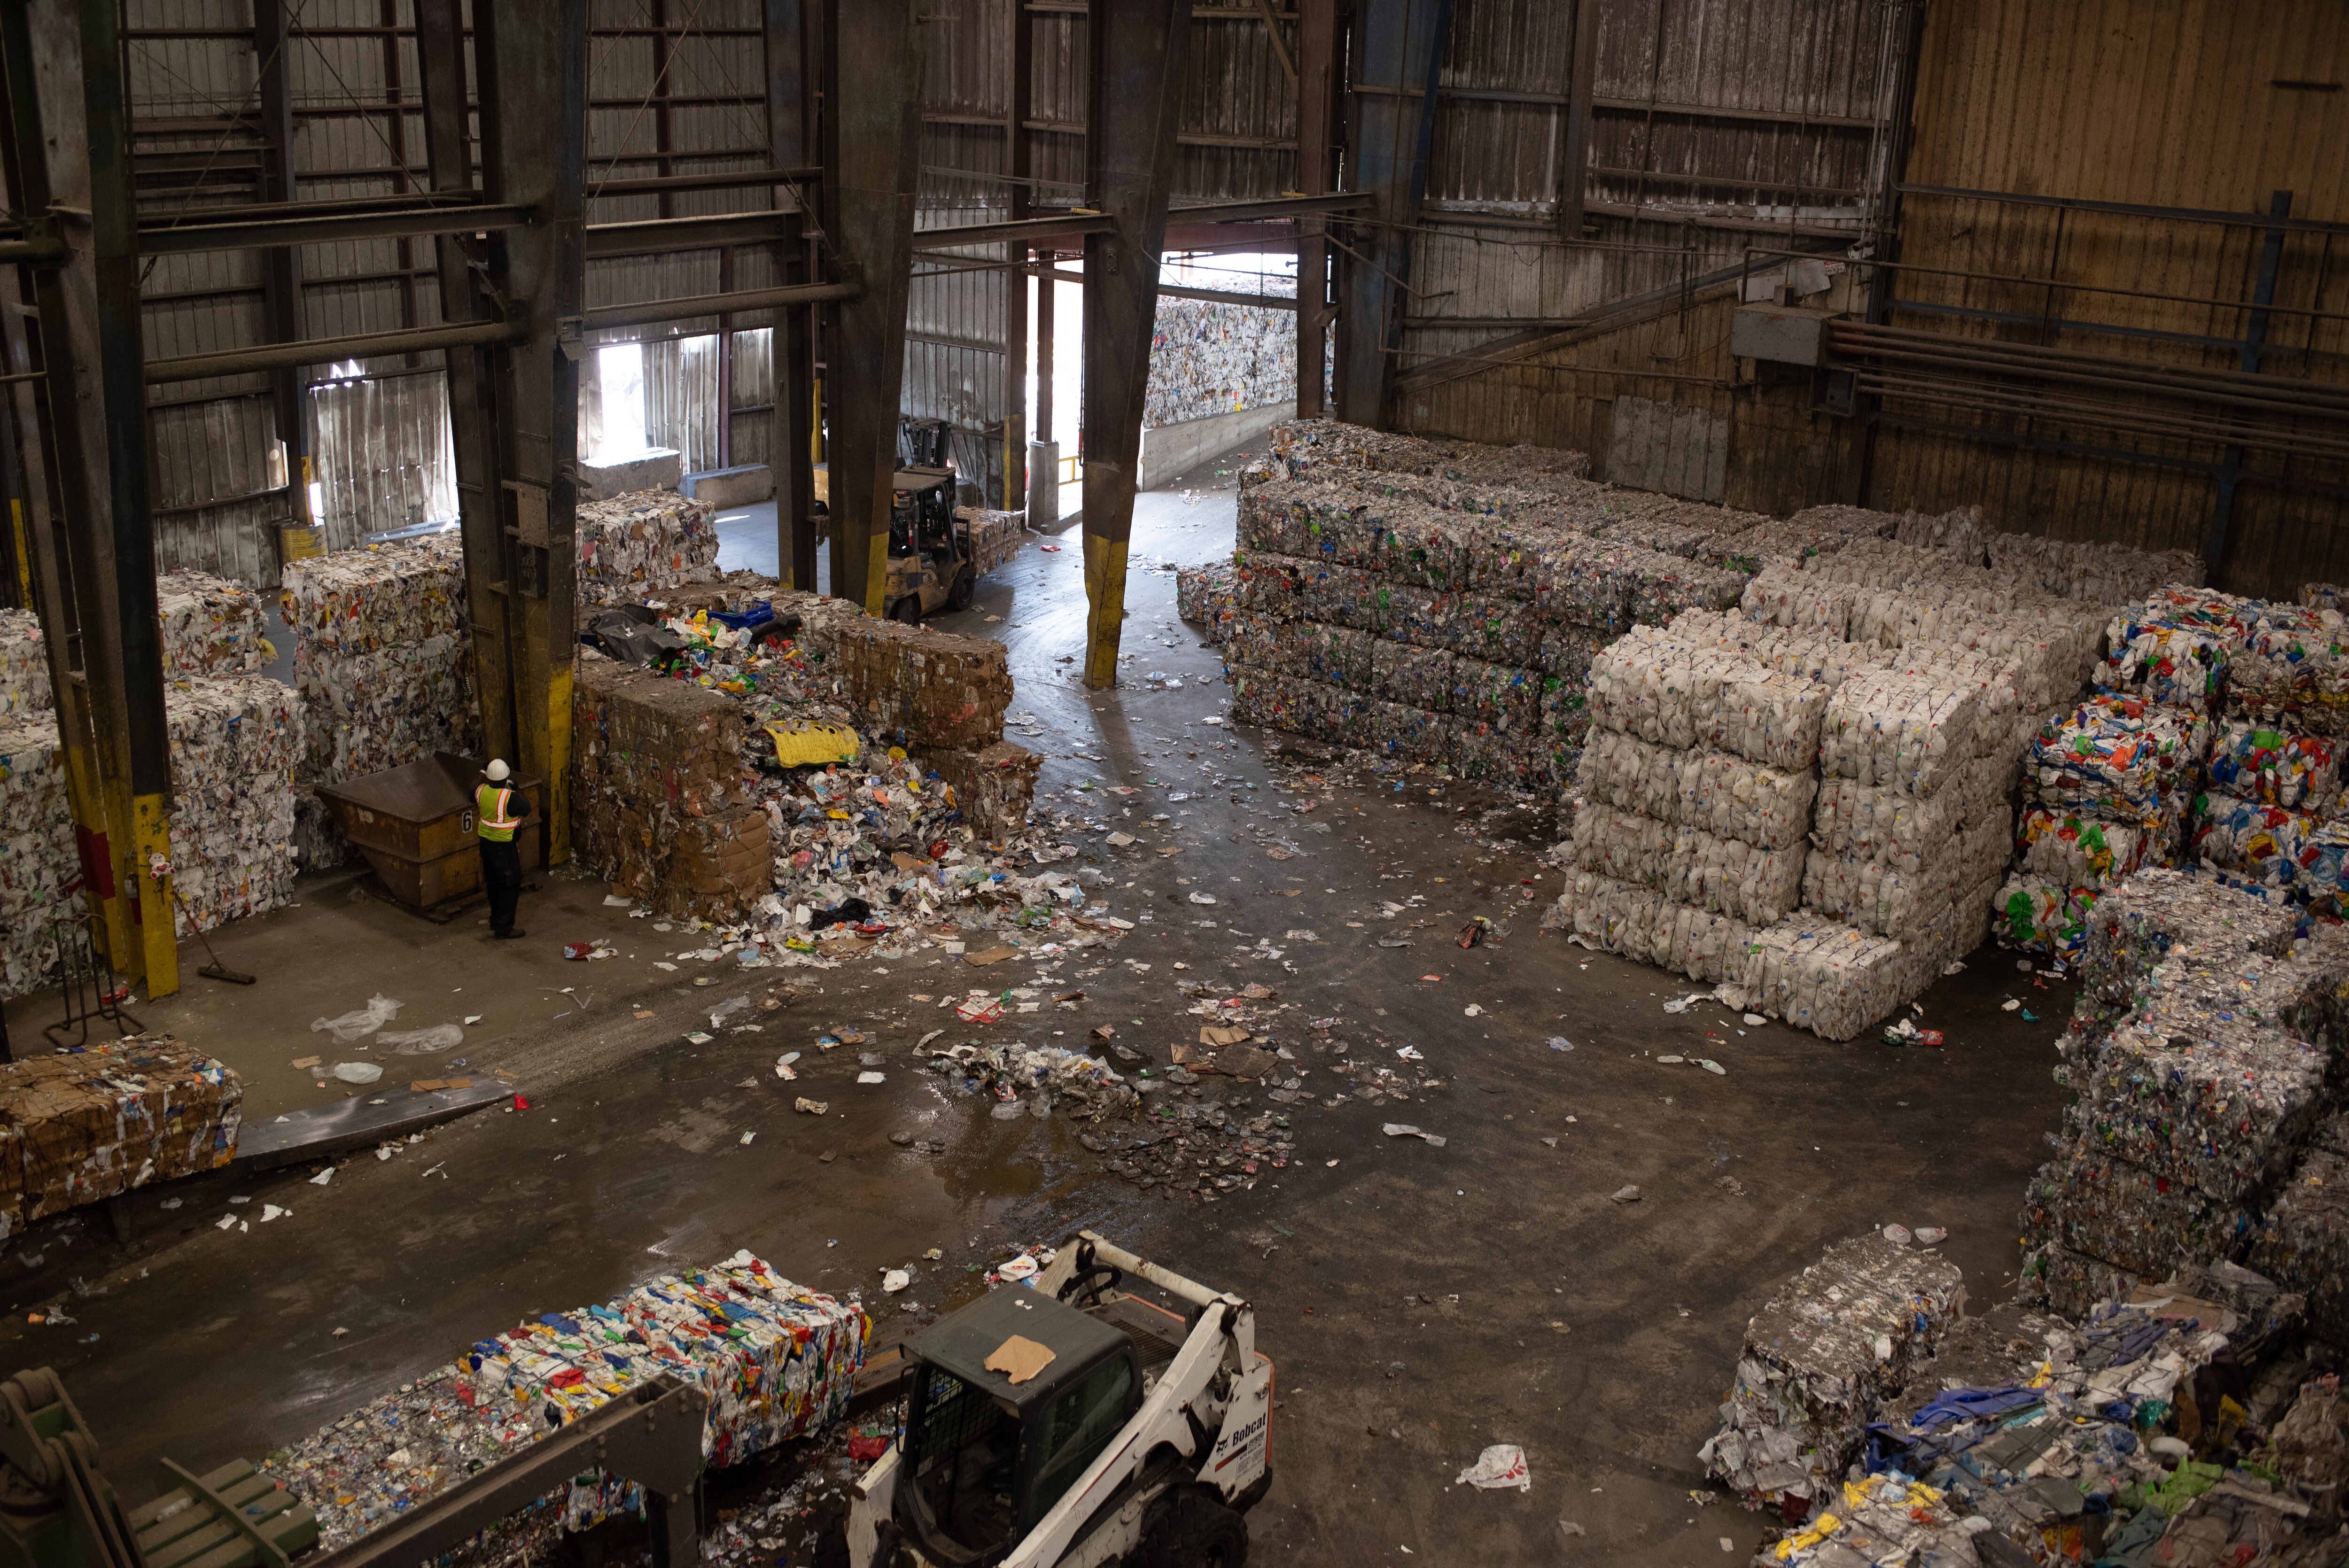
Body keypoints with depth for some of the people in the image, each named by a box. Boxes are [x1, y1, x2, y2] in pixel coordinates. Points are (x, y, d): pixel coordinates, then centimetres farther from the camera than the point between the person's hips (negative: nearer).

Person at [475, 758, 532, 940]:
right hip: (504, 847, -7)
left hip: (486, 842, 7)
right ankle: (504, 930, 7)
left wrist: (483, 777, 29)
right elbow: (526, 810, -11)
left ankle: (495, 922, 33)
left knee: (493, 883, 21)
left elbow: (473, 797, 19)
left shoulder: (481, 791, -6)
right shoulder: (510, 798, -27)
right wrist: (520, 794, 2)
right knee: (510, 886, 4)